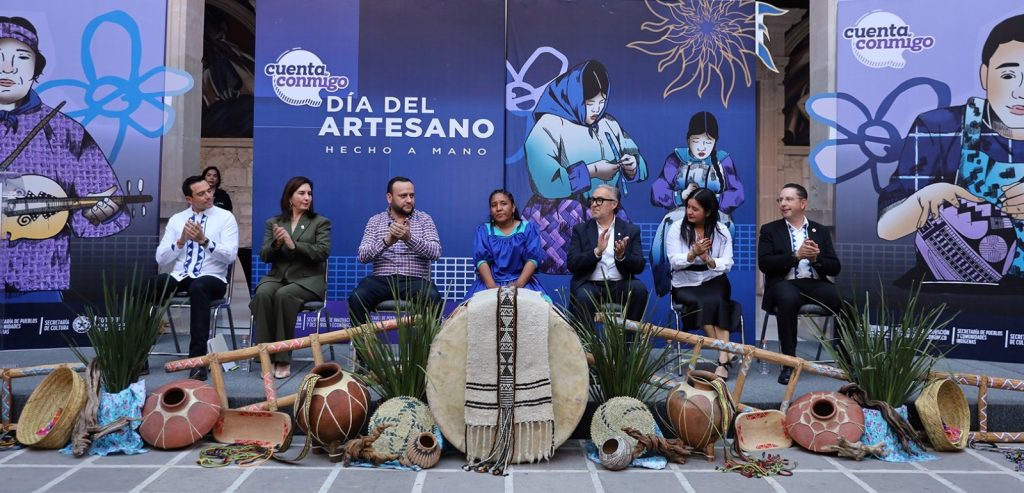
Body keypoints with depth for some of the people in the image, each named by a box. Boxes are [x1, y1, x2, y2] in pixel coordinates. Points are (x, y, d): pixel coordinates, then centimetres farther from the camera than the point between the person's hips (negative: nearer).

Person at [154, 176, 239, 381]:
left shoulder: (225, 217, 3)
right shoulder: (176, 219, 13)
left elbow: (230, 255, -9)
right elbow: (160, 258, 7)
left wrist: (204, 241, -20)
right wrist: (181, 241, -9)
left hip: (212, 278, -3)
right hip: (179, 277, 3)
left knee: (198, 288, -39)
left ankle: (198, 359, -37)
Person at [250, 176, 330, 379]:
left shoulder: (320, 222, 10)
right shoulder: (273, 223, 17)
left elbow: (323, 251, -7)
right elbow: (263, 256, 9)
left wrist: (293, 245, -16)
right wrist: (276, 244, -12)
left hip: (307, 279, -2)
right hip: (277, 277, 3)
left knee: (284, 295, -35)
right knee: (263, 294, -32)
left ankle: (283, 359, -28)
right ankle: (267, 357, -27)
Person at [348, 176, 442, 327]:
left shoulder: (424, 219, 10)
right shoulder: (375, 221, 13)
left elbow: (436, 252, -4)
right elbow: (362, 256, 1)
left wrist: (409, 238, -20)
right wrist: (386, 241, -17)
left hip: (415, 280, -1)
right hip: (382, 280, 1)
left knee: (432, 298, -33)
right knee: (356, 298, -29)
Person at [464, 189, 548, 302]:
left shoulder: (528, 228, 7)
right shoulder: (483, 230, 8)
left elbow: (533, 258, -3)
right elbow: (481, 259, -3)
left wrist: (519, 284, -17)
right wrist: (492, 286, -18)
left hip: (523, 282, 0)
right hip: (490, 282, 1)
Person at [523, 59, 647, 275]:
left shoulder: (609, 125, 10)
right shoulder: (548, 128, -8)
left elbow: (639, 165, 11)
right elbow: (546, 183, -20)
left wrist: (632, 166, -11)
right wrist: (592, 171, -16)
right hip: (559, 225, -5)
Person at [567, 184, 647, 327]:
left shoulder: (631, 230, 10)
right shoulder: (580, 230, 9)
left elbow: (639, 266, 2)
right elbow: (572, 264, -3)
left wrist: (622, 256, -19)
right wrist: (597, 252, -18)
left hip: (620, 285, 1)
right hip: (590, 285, -1)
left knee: (639, 289, -28)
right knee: (583, 296, -33)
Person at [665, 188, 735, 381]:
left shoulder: (721, 230, 4)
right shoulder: (677, 228, 0)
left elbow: (727, 264, -5)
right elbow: (674, 261, -9)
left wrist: (709, 261, -25)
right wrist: (693, 254, -27)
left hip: (713, 280, 1)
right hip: (685, 284, -1)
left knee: (715, 301, -32)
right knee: (702, 303, -32)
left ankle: (722, 359, -34)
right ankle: (725, 354, -22)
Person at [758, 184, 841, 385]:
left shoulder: (820, 231, 18)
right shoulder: (770, 230, 11)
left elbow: (835, 268, 9)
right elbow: (764, 263, -5)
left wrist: (816, 258, -11)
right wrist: (796, 255, -15)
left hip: (815, 284, 2)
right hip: (785, 284, -2)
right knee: (788, 298, -39)